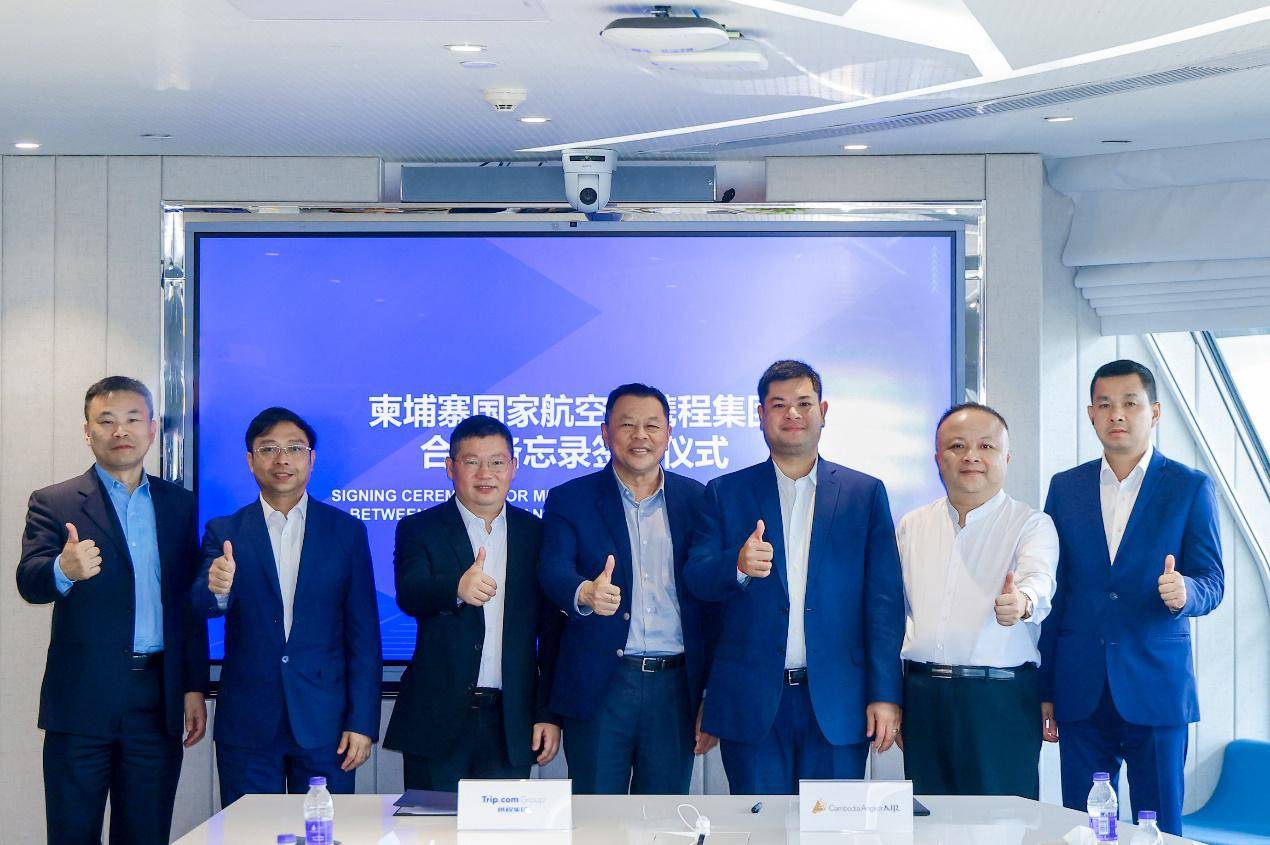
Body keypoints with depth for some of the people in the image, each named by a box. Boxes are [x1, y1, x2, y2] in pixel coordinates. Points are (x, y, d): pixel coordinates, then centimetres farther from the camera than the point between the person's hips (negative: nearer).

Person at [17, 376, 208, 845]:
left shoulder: (180, 504, 12)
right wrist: (64, 570, -37)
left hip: (158, 700, 3)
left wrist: (195, 687, 7)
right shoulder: (54, 503, 2)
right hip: (82, 699, -2)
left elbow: (190, 604, 12)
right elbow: (30, 581, -14)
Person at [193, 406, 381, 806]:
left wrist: (362, 723, -3)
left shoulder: (346, 531, 5)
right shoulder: (225, 532, 6)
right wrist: (216, 588, -34)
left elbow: (363, 634, 3)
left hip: (324, 725, 0)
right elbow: (204, 605, -10)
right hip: (247, 727, 0)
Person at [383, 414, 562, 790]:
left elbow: (552, 632, 10)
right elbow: (409, 596, -18)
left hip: (512, 723, 2)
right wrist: (457, 588, -39)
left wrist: (550, 715, 5)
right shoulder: (419, 530, 2)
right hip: (437, 720, -2)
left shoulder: (537, 534, 8)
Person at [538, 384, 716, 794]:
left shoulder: (698, 501, 8)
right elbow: (553, 573, -11)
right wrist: (585, 593, -35)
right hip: (599, 687, -1)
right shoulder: (569, 500, 5)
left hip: (675, 687, 2)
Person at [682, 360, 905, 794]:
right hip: (752, 701, 0)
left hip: (837, 701, 0)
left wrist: (885, 694, -5)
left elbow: (885, 600, 3)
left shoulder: (866, 493, 8)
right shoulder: (726, 493, 9)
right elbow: (695, 579, 2)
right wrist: (738, 566, -21)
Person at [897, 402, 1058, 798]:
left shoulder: (1032, 524, 2)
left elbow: (1038, 580, -18)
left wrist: (1021, 601, -42)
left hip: (1001, 698, -3)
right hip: (922, 698, 3)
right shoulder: (911, 527, 14)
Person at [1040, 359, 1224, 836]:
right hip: (1081, 690, 2)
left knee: (1160, 830, 0)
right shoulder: (1065, 488, 10)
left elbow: (1211, 585, 0)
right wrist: (1044, 690, 8)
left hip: (1156, 689, -2)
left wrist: (1183, 593, -25)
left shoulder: (1190, 488, 3)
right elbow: (1053, 592, 11)